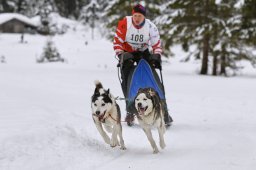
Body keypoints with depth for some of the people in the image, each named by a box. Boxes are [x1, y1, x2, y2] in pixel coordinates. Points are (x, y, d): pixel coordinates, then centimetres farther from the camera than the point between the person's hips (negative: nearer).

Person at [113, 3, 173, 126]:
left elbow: (156, 44, -7)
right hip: (127, 52, -1)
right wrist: (121, 55, -25)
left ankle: (164, 111, -5)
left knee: (155, 80, -9)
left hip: (143, 52, 1)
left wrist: (156, 55, -21)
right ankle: (130, 111, -6)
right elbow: (117, 41, -15)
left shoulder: (150, 27, -18)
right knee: (127, 81, -14)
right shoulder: (124, 23, -22)